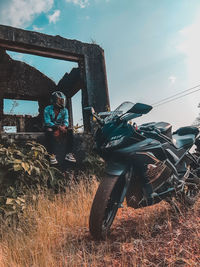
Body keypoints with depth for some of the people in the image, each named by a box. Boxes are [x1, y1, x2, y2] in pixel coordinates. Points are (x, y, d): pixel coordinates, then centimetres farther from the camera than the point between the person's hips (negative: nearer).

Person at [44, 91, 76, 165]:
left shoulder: (64, 110, 0)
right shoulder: (47, 109, -10)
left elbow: (66, 122, -9)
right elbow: (47, 122, -20)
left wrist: (61, 129, -34)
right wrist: (58, 127, -38)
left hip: (60, 129, 3)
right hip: (50, 128, -3)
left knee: (70, 131, -25)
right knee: (49, 132, -38)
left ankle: (69, 154, -26)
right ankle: (52, 155, -38)